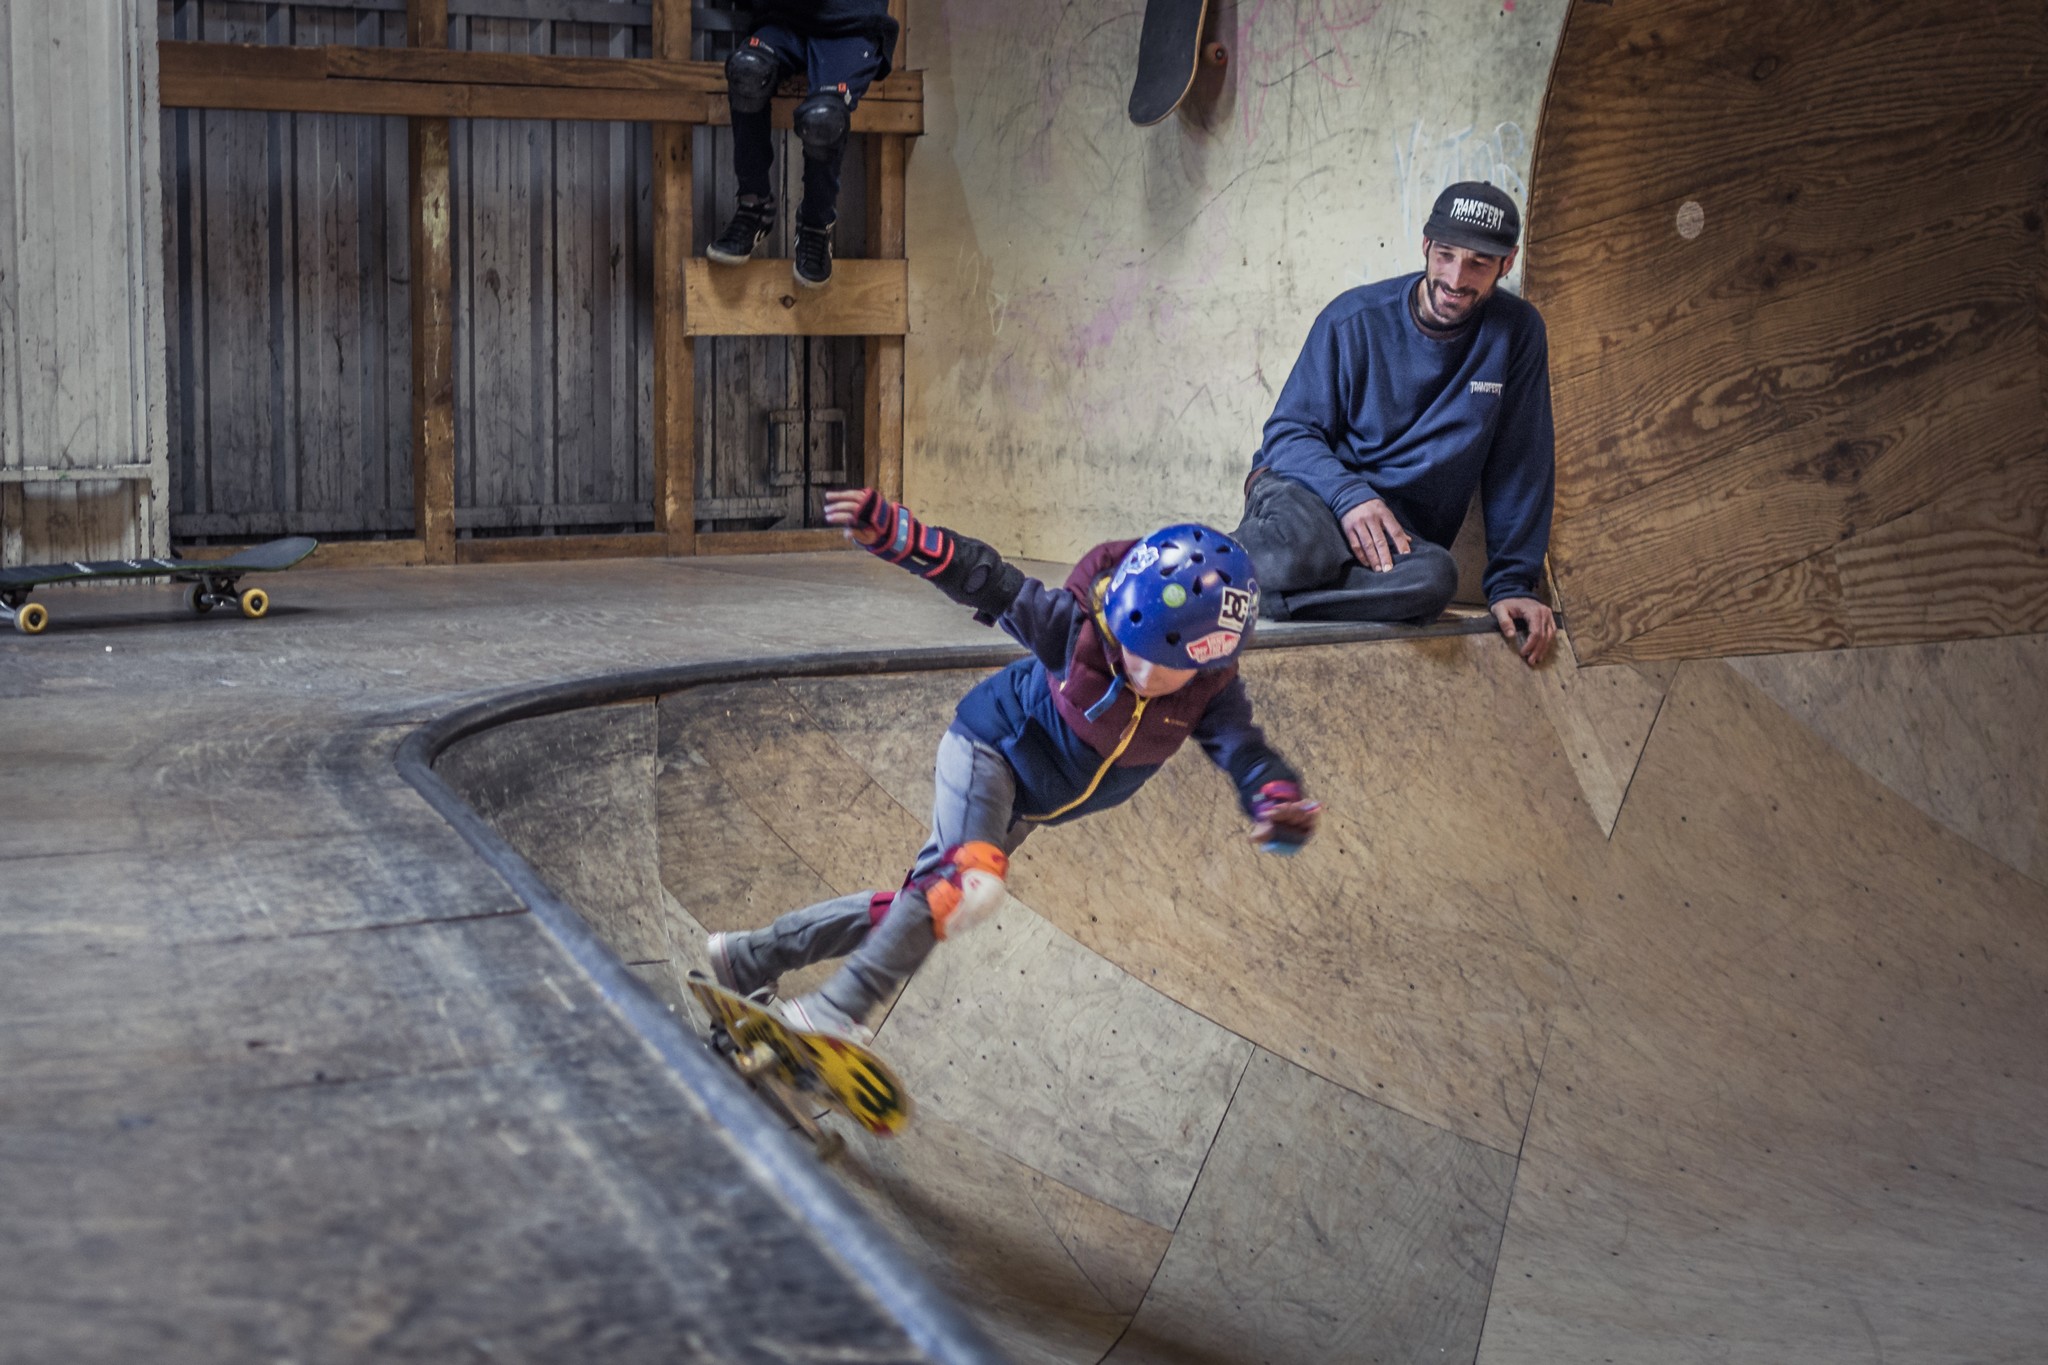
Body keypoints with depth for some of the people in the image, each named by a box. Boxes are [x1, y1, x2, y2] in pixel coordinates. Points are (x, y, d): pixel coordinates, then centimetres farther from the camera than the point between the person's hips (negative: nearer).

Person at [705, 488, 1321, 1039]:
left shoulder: (1213, 692, -22)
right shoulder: (1076, 625, -32)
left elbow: (1244, 749, -31)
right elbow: (986, 579, -30)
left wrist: (1277, 801, -55)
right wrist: (892, 530, -42)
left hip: (1029, 804, 5)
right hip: (990, 746, -5)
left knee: (921, 901, 8)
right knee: (969, 881, -31)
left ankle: (753, 956, 21)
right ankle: (833, 1013, -28)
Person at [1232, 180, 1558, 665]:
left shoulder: (1516, 333, 0)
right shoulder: (1353, 319, -4)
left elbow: (1519, 465, 3)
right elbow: (1289, 431, -3)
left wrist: (1512, 583, -4)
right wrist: (1349, 495, -23)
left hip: (1401, 530, 3)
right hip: (1314, 492, -2)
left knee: (1434, 576, -37)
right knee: (1298, 536, -42)